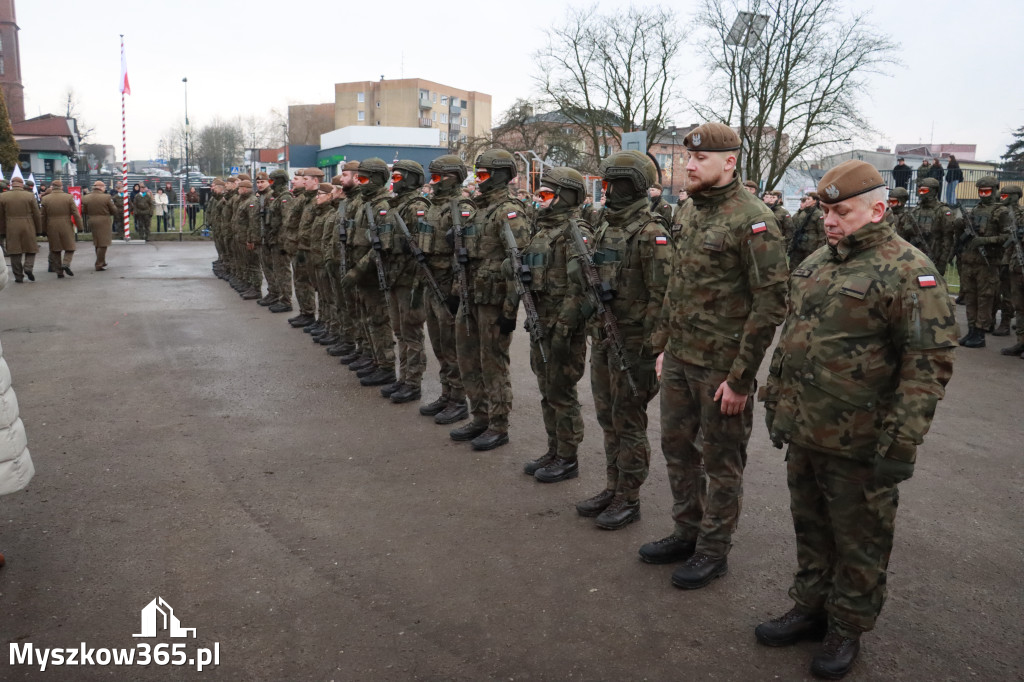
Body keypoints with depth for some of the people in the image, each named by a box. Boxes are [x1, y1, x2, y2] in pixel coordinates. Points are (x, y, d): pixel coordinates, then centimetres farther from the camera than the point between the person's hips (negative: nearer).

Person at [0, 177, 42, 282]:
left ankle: (18, 276, 7)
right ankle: (28, 267, -10)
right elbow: (37, 215, -2)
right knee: (31, 249, 13)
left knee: (15, 253, 7)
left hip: (11, 230, 1)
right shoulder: (30, 196, -4)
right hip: (28, 229, -1)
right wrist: (38, 230, 8)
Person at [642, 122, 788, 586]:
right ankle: (687, 532, 36)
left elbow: (770, 303, -19)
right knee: (676, 446, 18)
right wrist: (663, 346, 14)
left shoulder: (753, 221, -16)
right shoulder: (695, 216, 11)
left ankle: (713, 550, 24)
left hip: (720, 368, -8)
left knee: (721, 461, 7)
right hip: (679, 359, 8)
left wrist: (741, 378, -18)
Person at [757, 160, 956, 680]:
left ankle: (847, 629, 29)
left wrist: (902, 443, -19)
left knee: (858, 540, 11)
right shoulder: (815, 264, 10)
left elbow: (929, 363, -17)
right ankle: (810, 609, 37)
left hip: (858, 444, -7)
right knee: (810, 528, 20)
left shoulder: (909, 272, -14)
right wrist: (775, 403, 18)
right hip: (803, 433, 7)